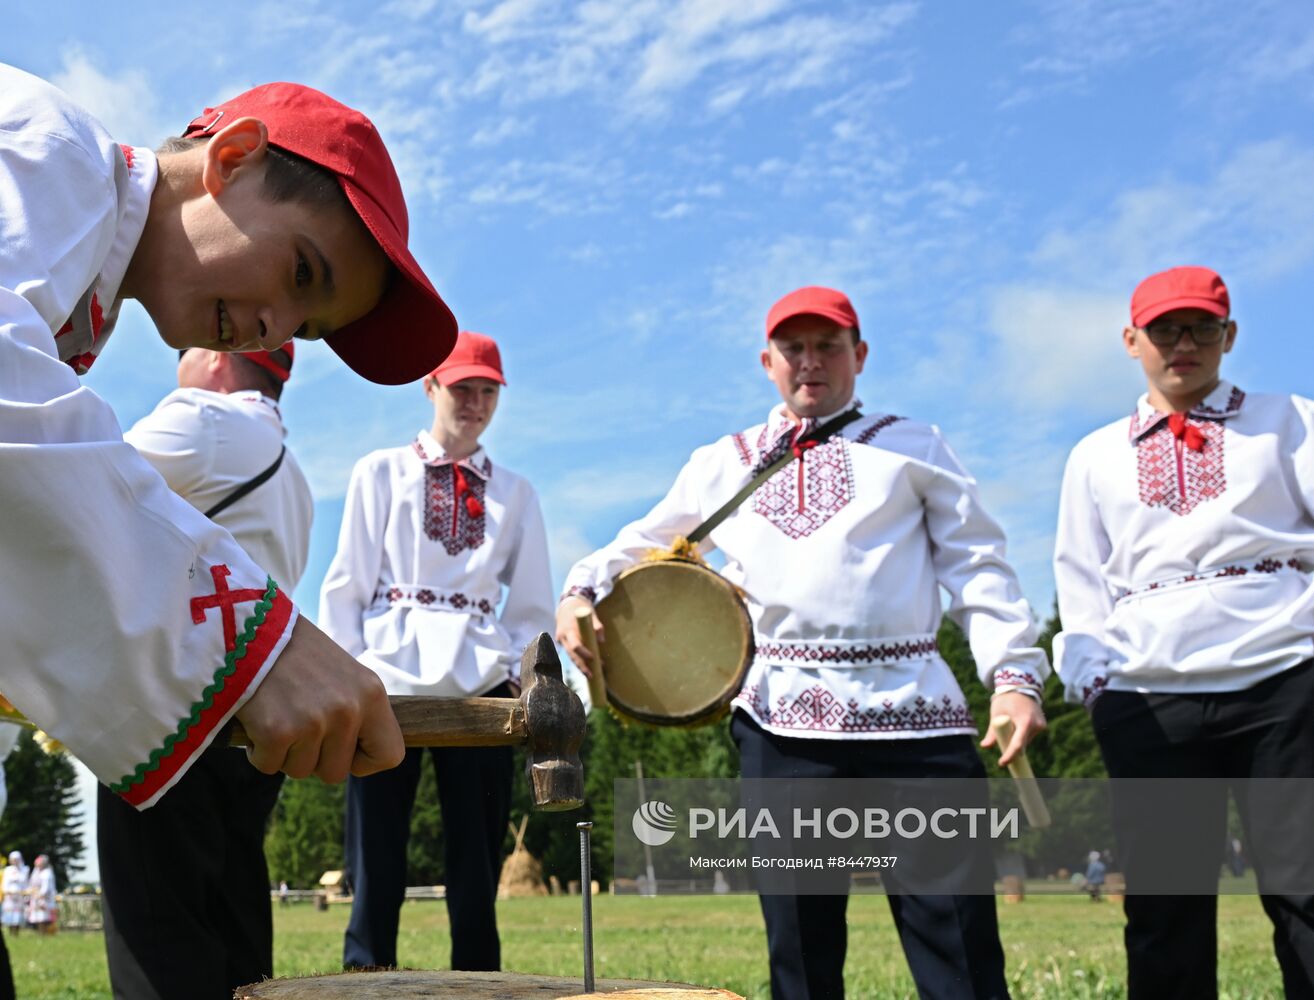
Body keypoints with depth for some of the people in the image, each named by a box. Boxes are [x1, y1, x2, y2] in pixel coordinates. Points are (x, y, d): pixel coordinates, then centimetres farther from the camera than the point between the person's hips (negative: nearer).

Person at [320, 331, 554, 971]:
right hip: (389, 679, -2)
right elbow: (346, 582, 5)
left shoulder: (514, 493, 15)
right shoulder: (381, 472, 10)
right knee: (376, 870, -2)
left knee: (477, 871, 3)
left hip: (480, 686, 2)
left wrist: (522, 674, 0)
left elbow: (532, 603, 14)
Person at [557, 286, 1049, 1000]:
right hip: (781, 719, 2)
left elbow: (977, 568, 8)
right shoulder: (720, 465, 20)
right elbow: (638, 549, 23)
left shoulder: (914, 448, 16)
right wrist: (582, 592, 1)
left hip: (914, 709, -1)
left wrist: (1014, 673, -6)